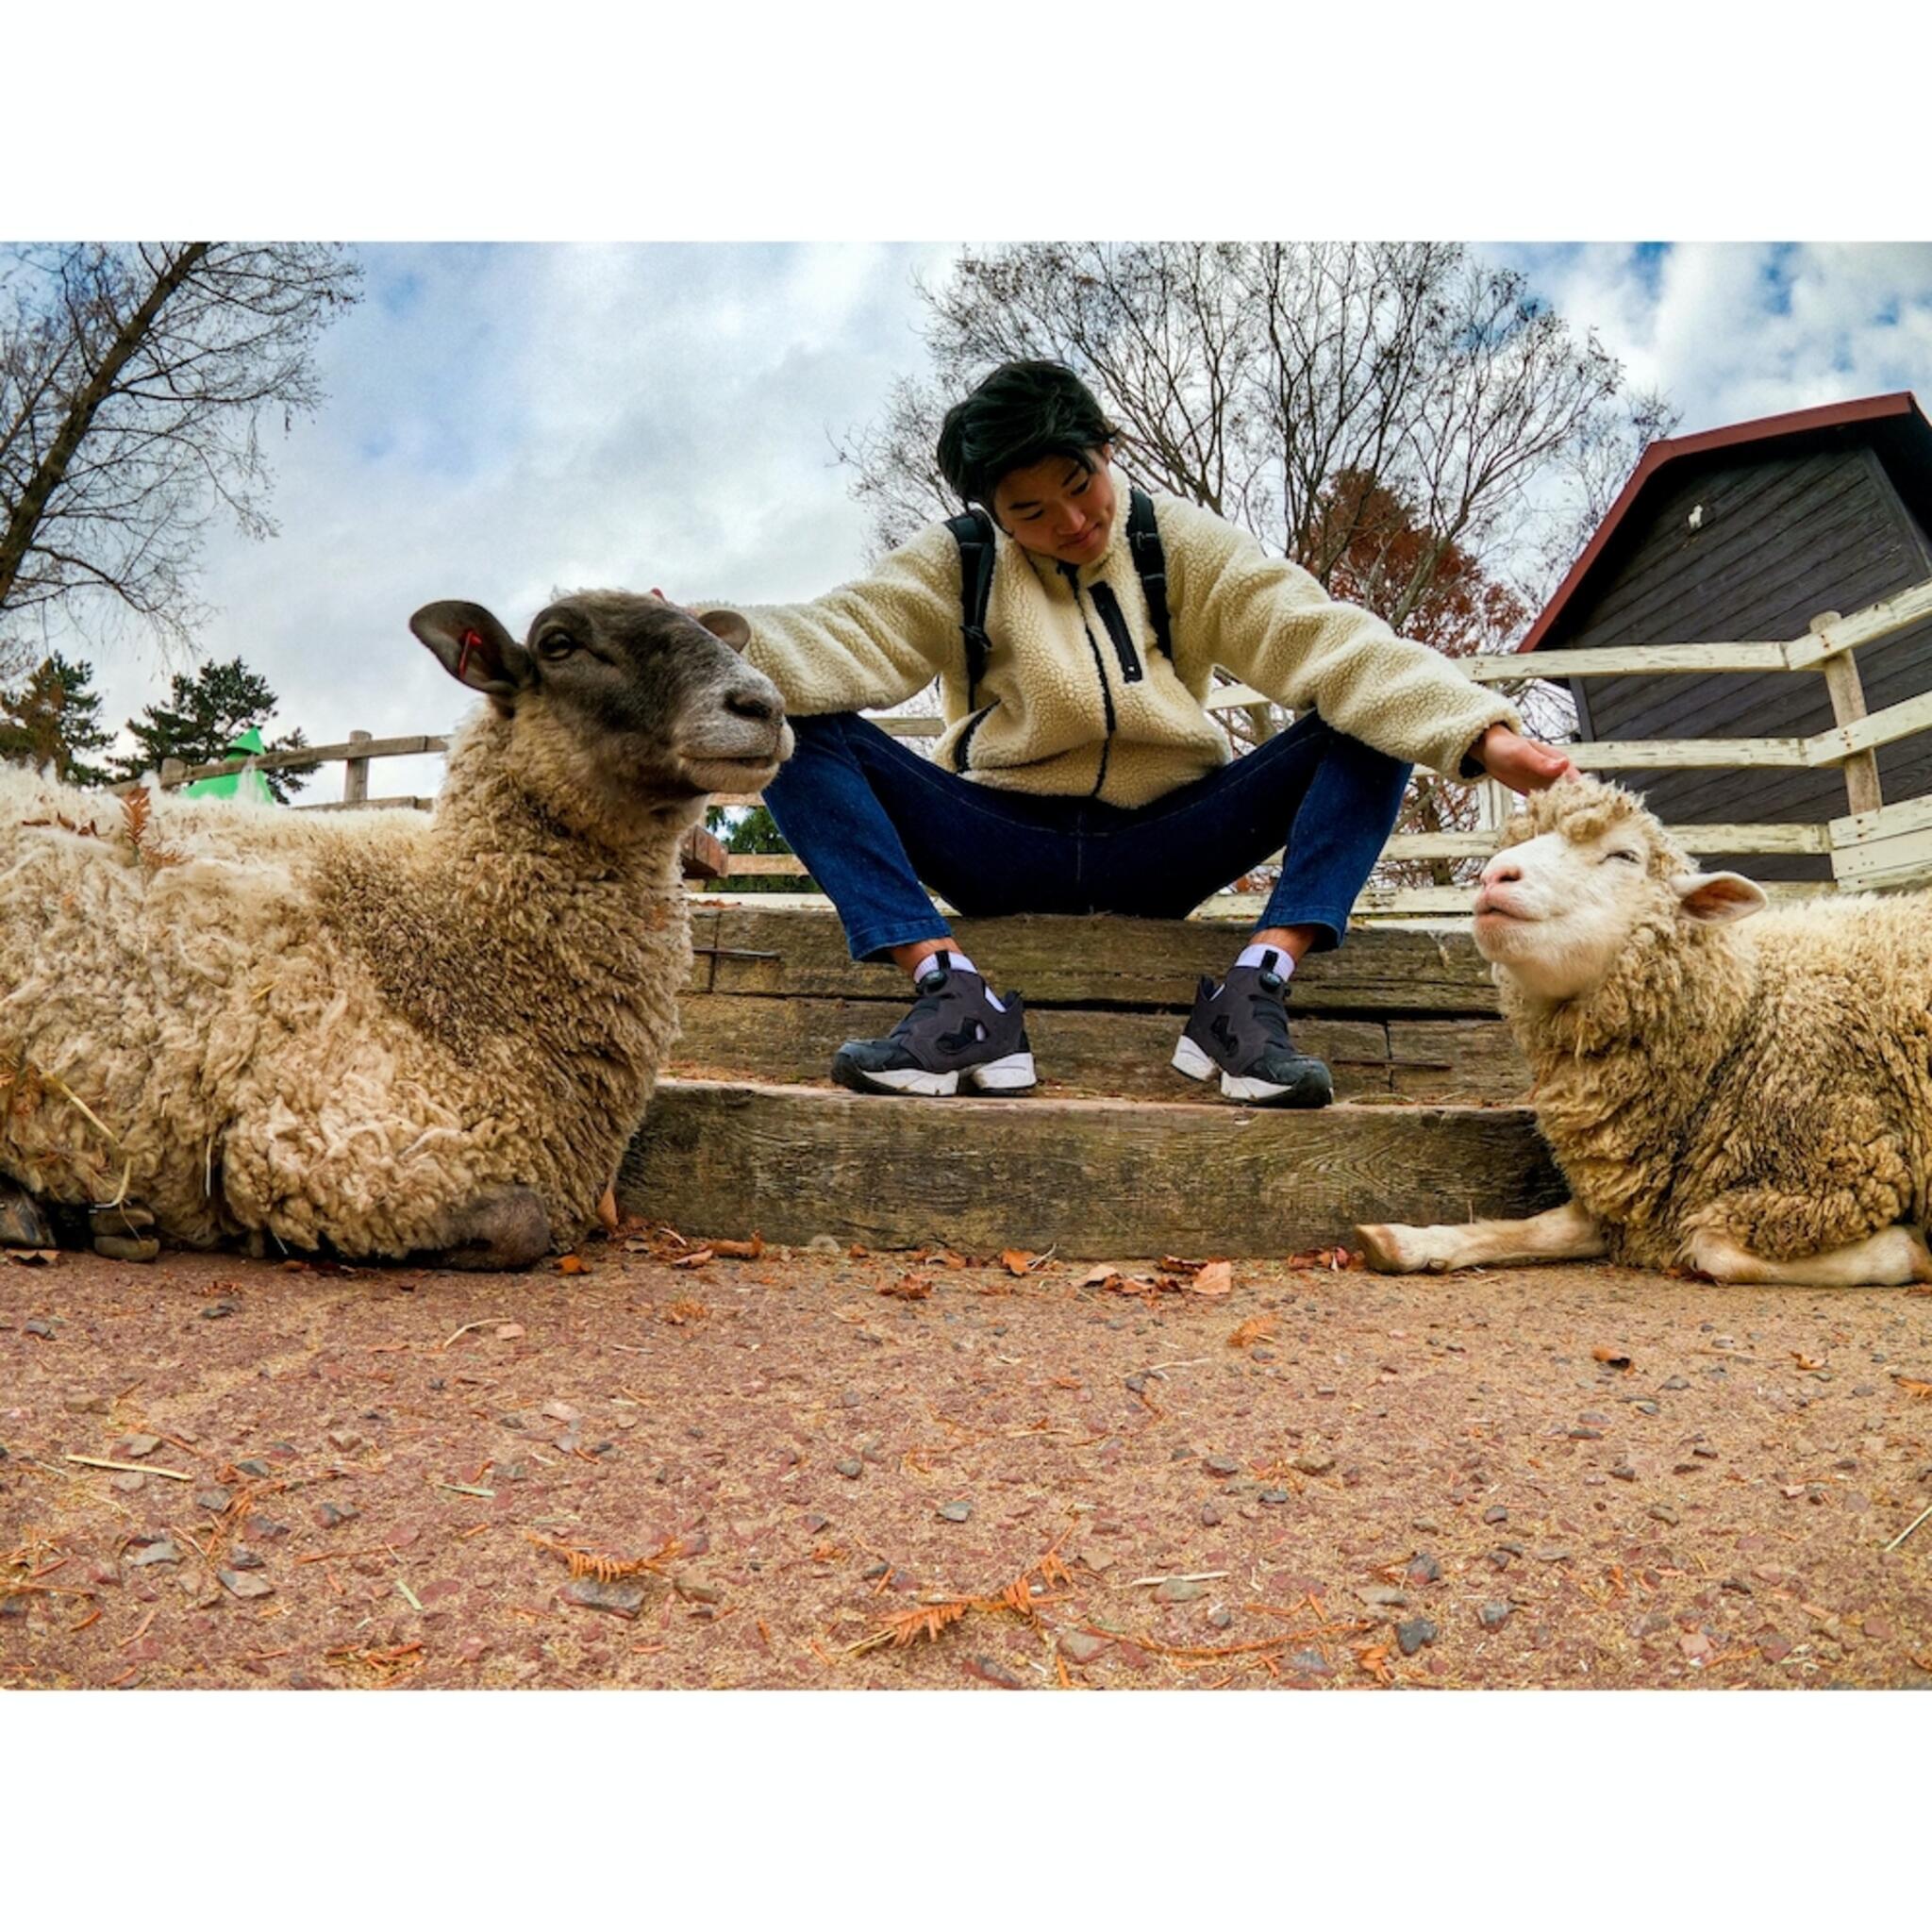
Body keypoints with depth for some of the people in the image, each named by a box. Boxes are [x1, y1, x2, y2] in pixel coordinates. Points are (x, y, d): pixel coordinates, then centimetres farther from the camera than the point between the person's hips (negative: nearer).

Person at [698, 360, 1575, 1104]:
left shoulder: (1181, 541, 1)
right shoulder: (958, 564, 1)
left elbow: (1322, 637, -11)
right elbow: (841, 633, -16)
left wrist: (1482, 735, -24)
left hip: (1162, 847, 1)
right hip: (1007, 850, 0)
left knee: (1366, 732, -17)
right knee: (808, 734, -20)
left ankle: (1252, 990, -28)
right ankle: (955, 996, -32)